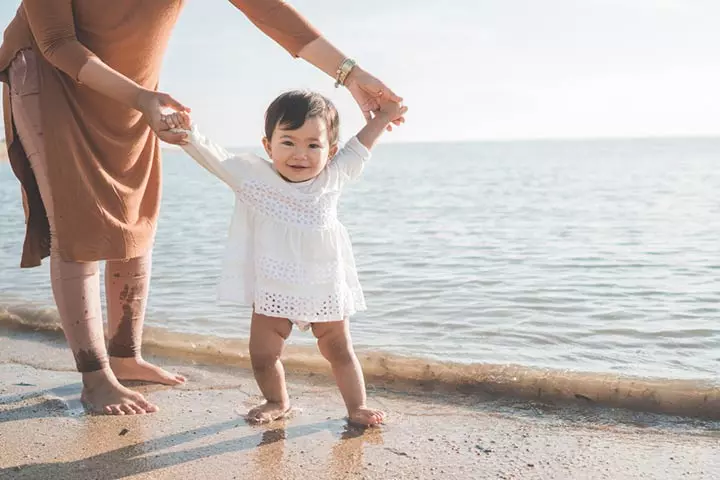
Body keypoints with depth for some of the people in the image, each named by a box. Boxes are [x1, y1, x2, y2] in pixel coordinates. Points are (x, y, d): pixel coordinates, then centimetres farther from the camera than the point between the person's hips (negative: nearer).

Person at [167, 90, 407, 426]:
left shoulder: (333, 176, -4)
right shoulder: (253, 177, -11)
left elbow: (358, 149, 14)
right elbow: (213, 156, -17)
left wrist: (382, 117, 21)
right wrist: (187, 133, -33)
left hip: (326, 287, 1)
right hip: (273, 288, -1)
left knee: (339, 350, 13)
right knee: (262, 354, 3)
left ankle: (357, 405, 29)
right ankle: (277, 401, 30)